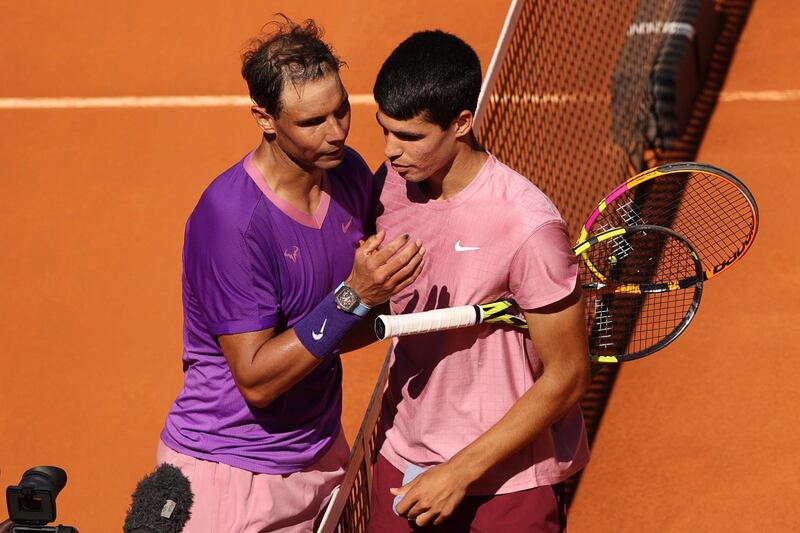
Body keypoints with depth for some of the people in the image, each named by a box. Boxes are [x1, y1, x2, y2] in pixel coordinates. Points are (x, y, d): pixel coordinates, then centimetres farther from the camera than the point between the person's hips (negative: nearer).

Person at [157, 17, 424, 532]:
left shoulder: (350, 173, -3)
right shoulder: (230, 220, -24)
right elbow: (255, 380, -24)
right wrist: (354, 296, -31)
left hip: (322, 457, 6)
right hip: (229, 475, -6)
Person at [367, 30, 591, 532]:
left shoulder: (527, 225, -23)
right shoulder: (390, 185, -5)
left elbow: (567, 378, -18)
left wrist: (460, 473, -18)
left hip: (508, 484, -5)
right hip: (403, 465, 5)